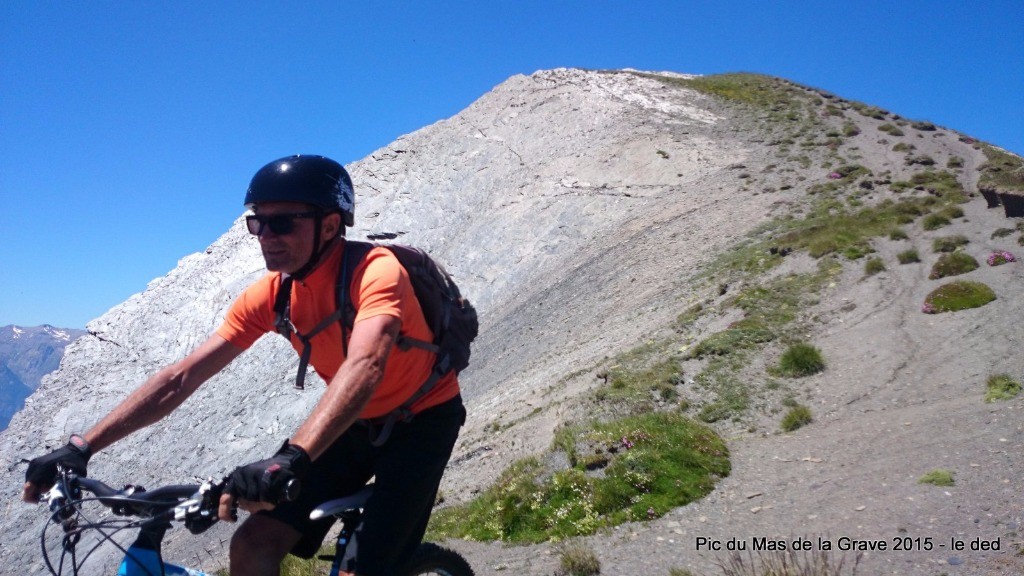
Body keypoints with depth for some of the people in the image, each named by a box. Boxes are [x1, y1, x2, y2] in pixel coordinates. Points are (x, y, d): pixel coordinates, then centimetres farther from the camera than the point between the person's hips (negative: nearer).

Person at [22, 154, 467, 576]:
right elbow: (181, 377, -9)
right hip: (356, 423, 6)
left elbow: (364, 367, -46)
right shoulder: (269, 296, -9)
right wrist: (80, 447, -16)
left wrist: (290, 459, -59)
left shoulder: (375, 271, -27)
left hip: (422, 417, -5)